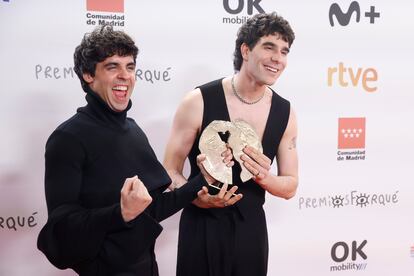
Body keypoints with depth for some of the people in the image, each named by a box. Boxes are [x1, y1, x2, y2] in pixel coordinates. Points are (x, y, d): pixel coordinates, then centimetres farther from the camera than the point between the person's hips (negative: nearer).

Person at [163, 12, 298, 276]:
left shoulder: (285, 113, -2)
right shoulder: (199, 102, -13)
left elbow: (290, 186, 5)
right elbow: (170, 170, -6)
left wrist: (264, 177, -16)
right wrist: (197, 196, -25)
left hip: (252, 226, 3)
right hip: (203, 225, -3)